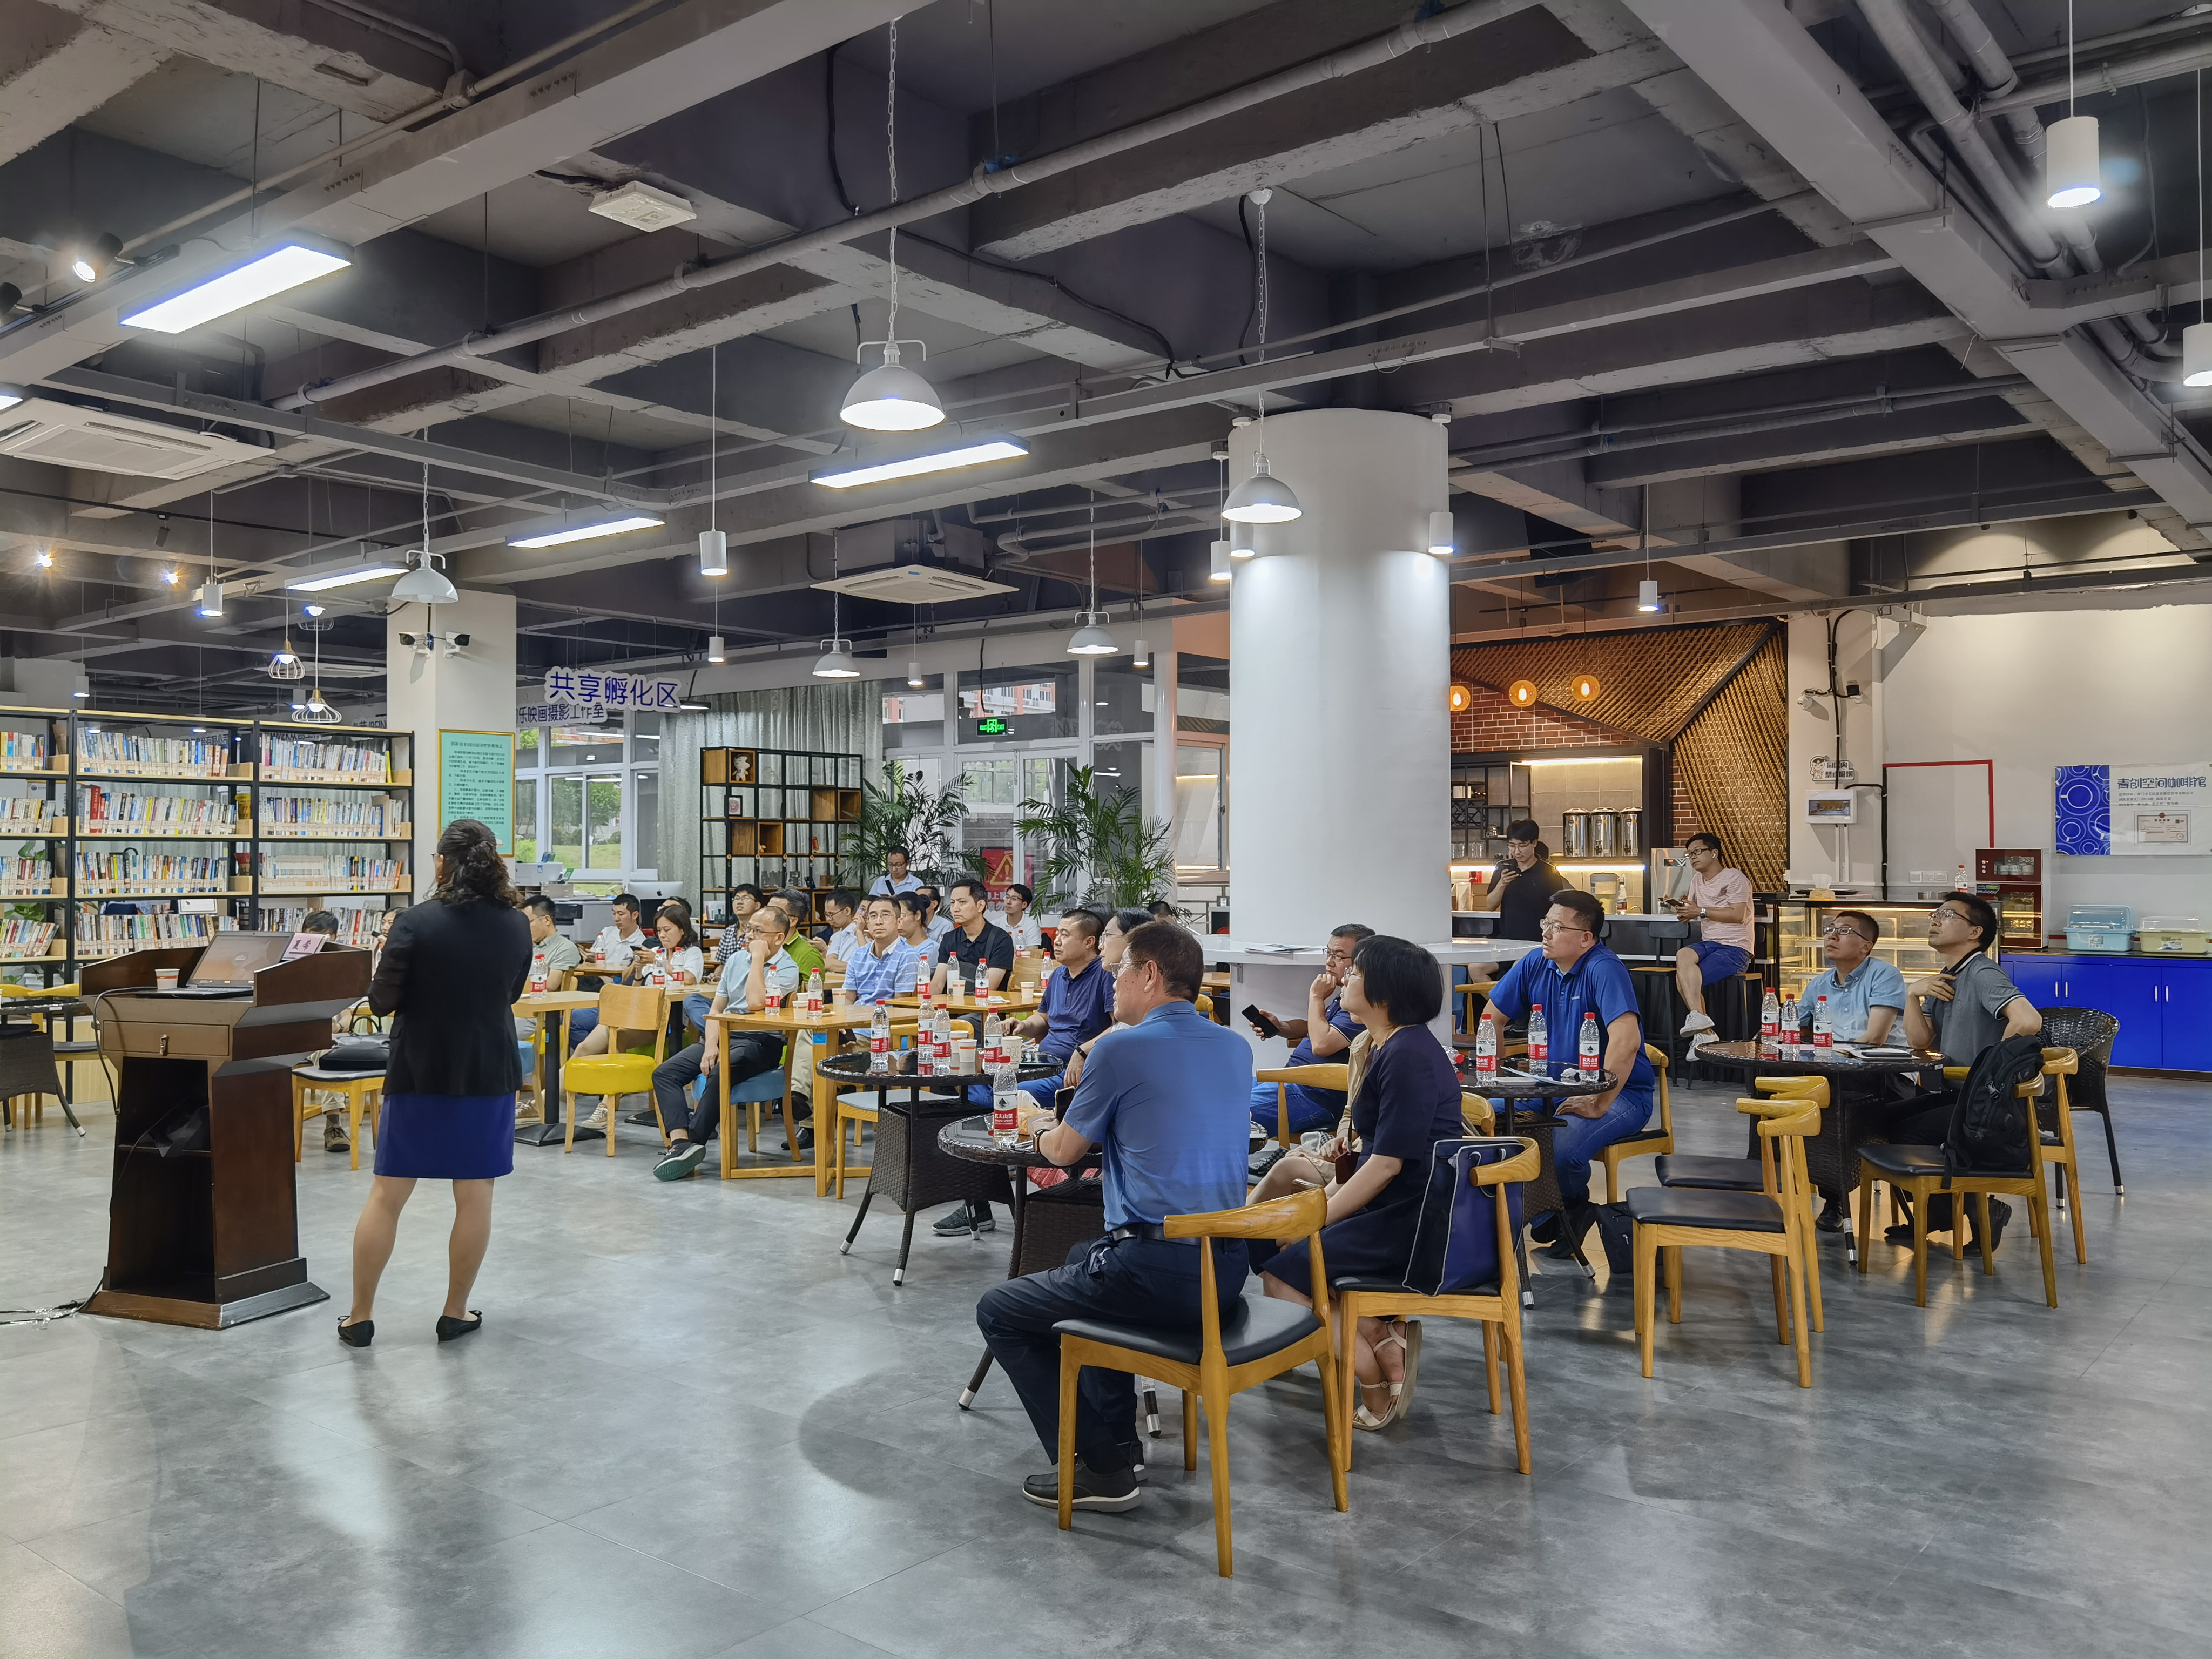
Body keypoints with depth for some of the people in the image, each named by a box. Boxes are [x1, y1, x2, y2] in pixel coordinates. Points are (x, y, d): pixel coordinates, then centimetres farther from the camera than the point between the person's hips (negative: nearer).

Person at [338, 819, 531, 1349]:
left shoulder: (417, 921, -13)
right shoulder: (517, 925, -1)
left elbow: (381, 1001, -8)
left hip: (420, 1072, -2)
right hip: (489, 1072, 2)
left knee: (386, 1195, 8)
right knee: (474, 1196, 8)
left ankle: (360, 1317, 15)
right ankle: (455, 1314, 15)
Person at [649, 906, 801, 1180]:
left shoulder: (787, 969, -7)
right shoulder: (737, 958, 15)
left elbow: (755, 1003, -24)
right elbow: (717, 1008, 14)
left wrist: (758, 958, -15)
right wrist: (711, 1045, -3)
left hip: (760, 1043, -7)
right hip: (724, 1034, 7)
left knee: (719, 1073, -36)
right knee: (664, 1072, -13)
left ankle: (694, 1142, -25)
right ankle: (680, 1142, -29)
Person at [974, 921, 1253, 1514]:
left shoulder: (1122, 1049, -12)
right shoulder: (1237, 1048, 9)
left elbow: (1063, 1151, 3)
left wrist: (1044, 1127, 24)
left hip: (1158, 1273, -8)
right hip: (1227, 1271, 8)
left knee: (998, 1312, 12)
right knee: (1085, 1258, 35)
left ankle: (1100, 1469, 8)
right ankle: (1117, 1437, 37)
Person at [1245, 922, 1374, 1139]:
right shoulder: (1344, 997, 15)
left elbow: (1321, 1044, -26)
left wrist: (1316, 997, -13)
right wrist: (1279, 1027, 9)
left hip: (1316, 1096, -11)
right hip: (1290, 1080, 11)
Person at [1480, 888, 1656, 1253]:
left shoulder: (1604, 969, -20)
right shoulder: (1535, 964, 2)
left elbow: (1627, 1040, -33)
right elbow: (1493, 1017, 14)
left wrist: (1598, 1104, -29)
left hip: (1619, 1093, -7)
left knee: (1557, 1149, -33)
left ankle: (1572, 1210, 4)